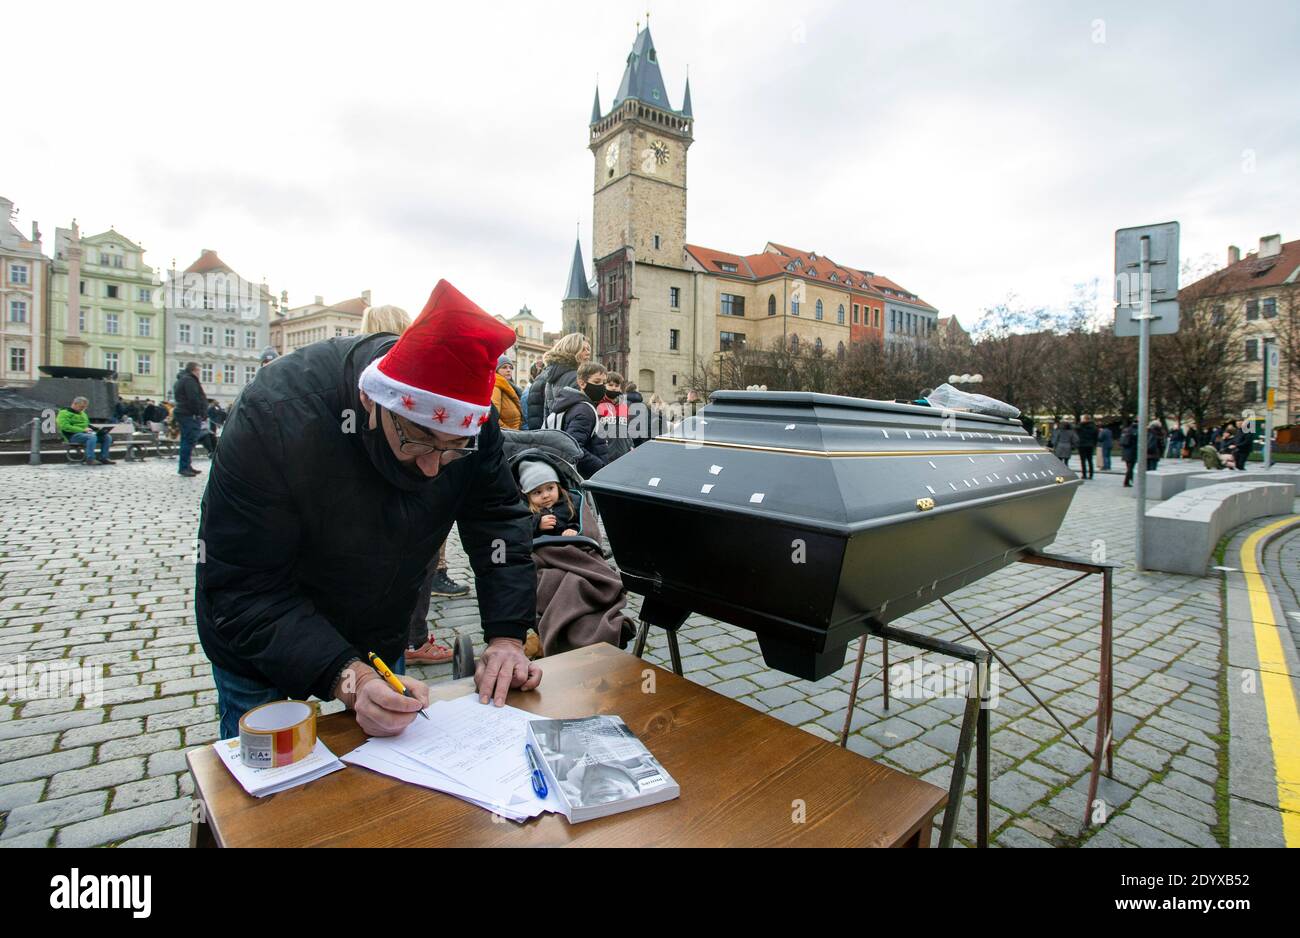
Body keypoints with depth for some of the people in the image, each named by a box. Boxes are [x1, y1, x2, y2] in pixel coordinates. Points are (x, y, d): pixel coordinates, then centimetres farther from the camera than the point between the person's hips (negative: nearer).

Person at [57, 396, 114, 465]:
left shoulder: (82, 413, 26)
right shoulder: (64, 413, -1)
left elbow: (87, 425, 31)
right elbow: (65, 426, -15)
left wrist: (97, 428, 8)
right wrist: (83, 430, -22)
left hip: (86, 433, 8)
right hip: (74, 435, -8)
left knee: (107, 437, -12)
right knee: (92, 437, -38)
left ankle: (103, 458, -12)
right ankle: (90, 460, -38)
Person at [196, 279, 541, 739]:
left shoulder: (467, 419, -22)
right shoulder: (276, 417, -34)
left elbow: (499, 517, -15)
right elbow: (242, 589, -30)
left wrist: (506, 636, -26)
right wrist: (347, 677, -41)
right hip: (261, 651, -3)